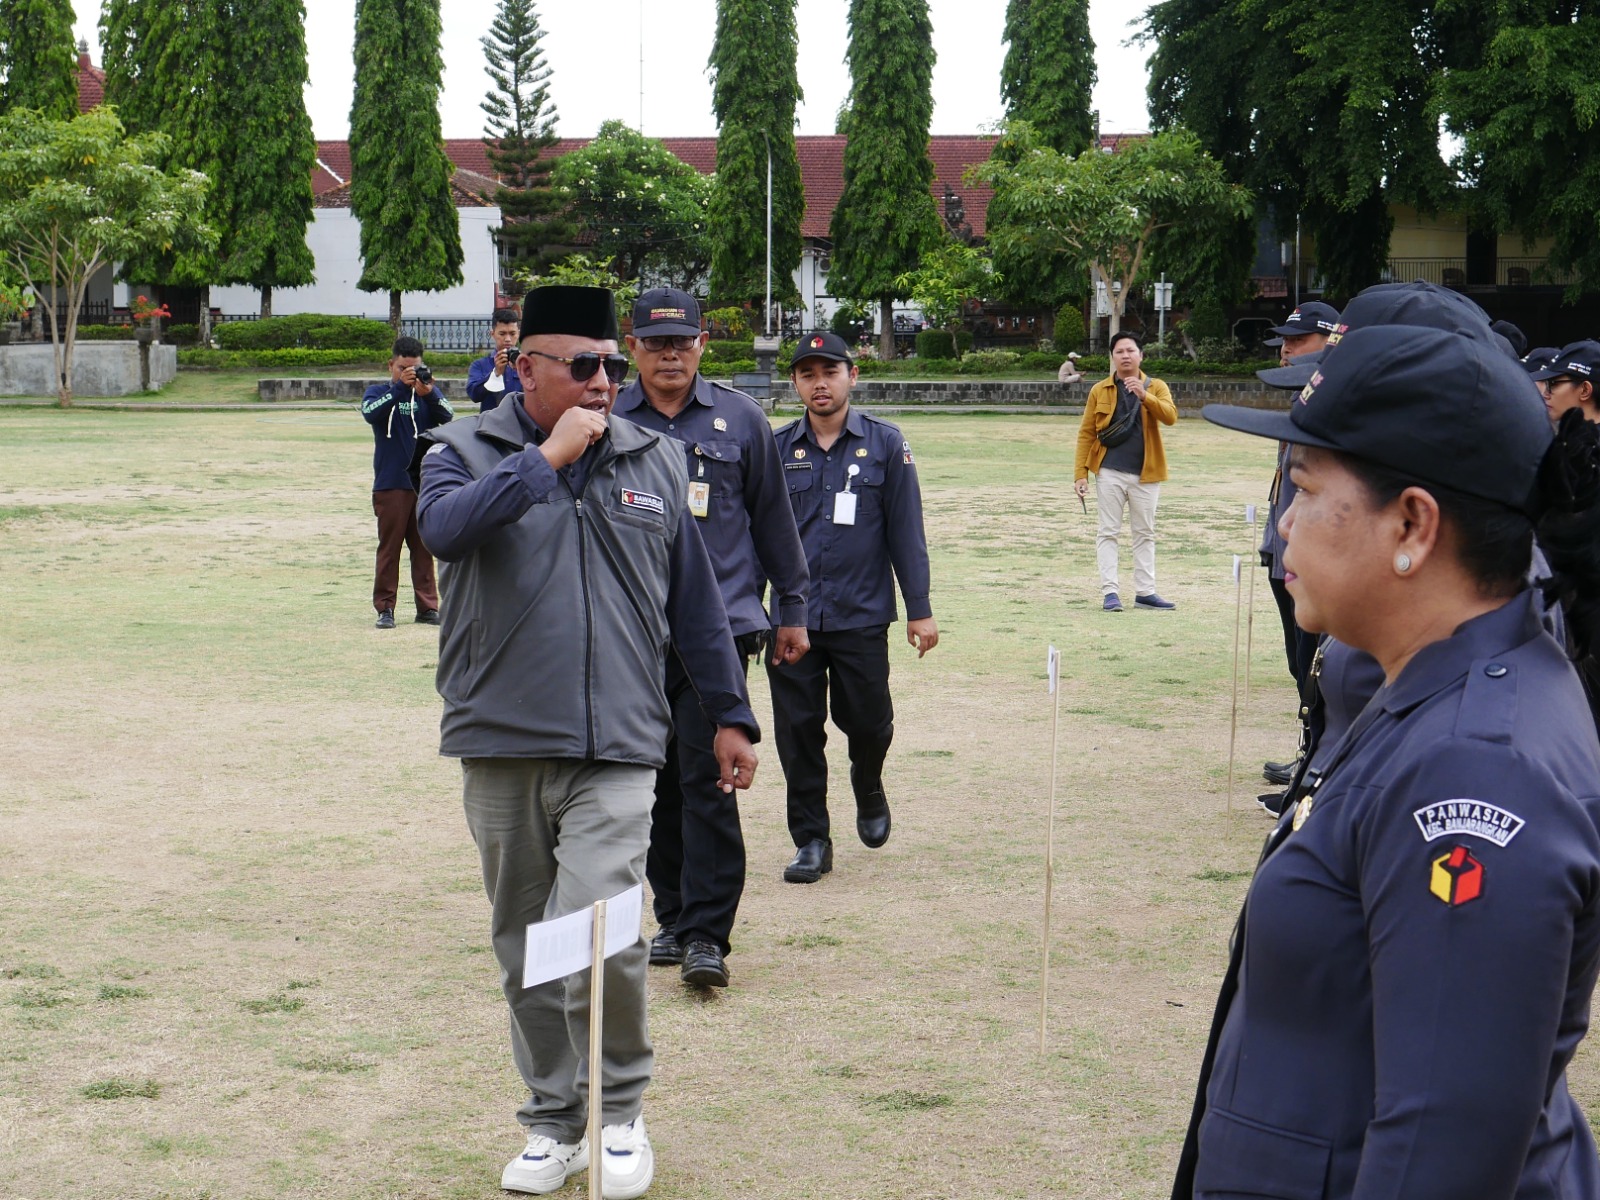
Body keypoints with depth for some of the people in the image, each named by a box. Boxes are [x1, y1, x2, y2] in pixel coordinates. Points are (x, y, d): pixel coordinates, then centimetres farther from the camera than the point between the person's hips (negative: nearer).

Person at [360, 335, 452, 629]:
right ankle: (385, 607, 5)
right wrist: (401, 387, -26)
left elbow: (447, 415, -10)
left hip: (425, 482, 2)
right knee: (389, 547, 1)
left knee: (424, 546, 5)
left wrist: (429, 392, -28)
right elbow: (370, 413, -17)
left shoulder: (431, 392, 9)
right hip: (390, 484, -2)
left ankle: (427, 606, 9)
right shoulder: (379, 392, 5)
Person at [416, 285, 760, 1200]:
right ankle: (555, 1122, 24)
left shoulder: (657, 462, 10)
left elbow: (696, 602, 16)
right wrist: (550, 455, -16)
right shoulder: (468, 452, 4)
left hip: (617, 748, -1)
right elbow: (446, 527, -21)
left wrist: (732, 715, 18)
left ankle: (620, 1113, 7)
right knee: (525, 947, 9)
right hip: (502, 746, 1)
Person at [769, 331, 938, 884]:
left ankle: (868, 790, 38)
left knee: (867, 722, 5)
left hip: (861, 616, -1)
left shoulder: (884, 443, 2)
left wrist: (919, 609, -1)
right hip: (791, 616, 1)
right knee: (798, 730, 2)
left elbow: (905, 530, 2)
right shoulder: (777, 449, 4)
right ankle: (811, 840, 16)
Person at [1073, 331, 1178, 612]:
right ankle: (1110, 592, 1)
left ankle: (1145, 592, 15)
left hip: (1145, 474, 1)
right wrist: (1080, 472, -6)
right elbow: (1086, 433, 2)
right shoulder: (1100, 390, 4)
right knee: (1108, 533, 0)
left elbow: (1170, 416, -13)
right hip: (1109, 473, -1)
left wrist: (1144, 396, -28)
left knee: (1145, 534, 8)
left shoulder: (1156, 387, 4)